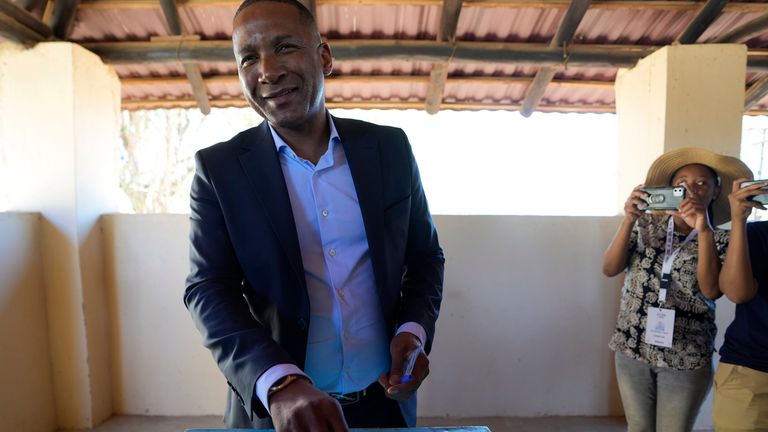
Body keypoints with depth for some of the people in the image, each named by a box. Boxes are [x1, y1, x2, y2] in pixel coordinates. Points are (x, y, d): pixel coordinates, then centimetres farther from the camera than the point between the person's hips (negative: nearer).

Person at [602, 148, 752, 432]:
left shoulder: (719, 240, -3)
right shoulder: (646, 224, 0)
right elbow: (609, 269, -9)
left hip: (686, 358, -1)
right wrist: (629, 220, -20)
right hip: (632, 348, 2)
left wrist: (703, 230, -24)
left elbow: (711, 290, -19)